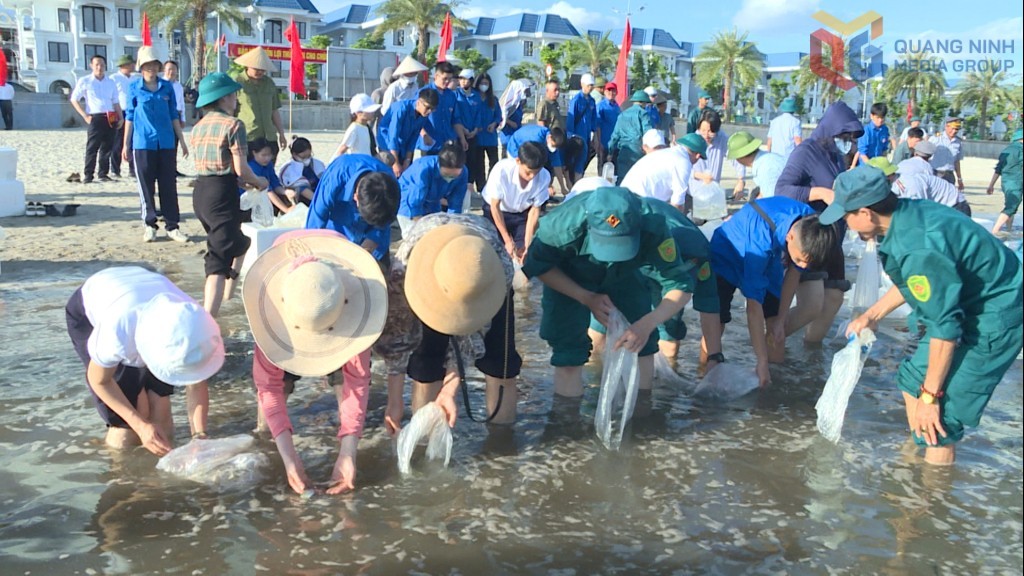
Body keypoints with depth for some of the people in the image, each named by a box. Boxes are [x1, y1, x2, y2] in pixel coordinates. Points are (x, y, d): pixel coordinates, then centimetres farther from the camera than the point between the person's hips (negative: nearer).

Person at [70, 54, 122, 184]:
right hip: (95, 118, -4)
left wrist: (121, 117, 6)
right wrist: (85, 116, -4)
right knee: (92, 148, -5)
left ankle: (103, 174, 13)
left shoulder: (111, 83, 16)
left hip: (111, 119, 4)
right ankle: (88, 175, -1)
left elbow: (116, 102, 18)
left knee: (107, 148, 6)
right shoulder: (84, 81, 5)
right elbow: (74, 100, 5)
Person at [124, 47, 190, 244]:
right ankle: (149, 225, 15)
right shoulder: (134, 87, 1)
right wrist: (125, 145, 3)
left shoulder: (167, 87, 6)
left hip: (167, 143, 2)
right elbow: (129, 117, 4)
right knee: (146, 187, 5)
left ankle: (172, 226, 8)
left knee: (169, 186, 3)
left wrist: (182, 141, 10)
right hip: (143, 143, -2)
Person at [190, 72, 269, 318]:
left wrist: (244, 182, 21)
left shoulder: (198, 127, 15)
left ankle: (227, 293, 41)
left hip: (199, 193, 8)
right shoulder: (233, 124, -9)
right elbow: (241, 169, -14)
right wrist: (259, 182, 5)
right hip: (222, 195, -8)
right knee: (219, 260, -9)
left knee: (237, 243, 29)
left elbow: (205, 165, 16)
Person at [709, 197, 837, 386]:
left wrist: (780, 320, -4)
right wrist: (762, 362, -35)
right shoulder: (761, 239, -42)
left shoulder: (811, 225, -25)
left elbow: (794, 271, -6)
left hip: (767, 263, 5)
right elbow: (754, 305, -37)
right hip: (725, 259, -5)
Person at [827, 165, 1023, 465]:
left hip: (996, 319, -10)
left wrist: (930, 396, -20)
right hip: (971, 305, 10)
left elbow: (945, 327, -28)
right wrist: (872, 315, 14)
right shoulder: (909, 214, -5)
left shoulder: (918, 248, -33)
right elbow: (911, 280, 13)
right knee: (913, 378, 19)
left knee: (938, 418, -9)